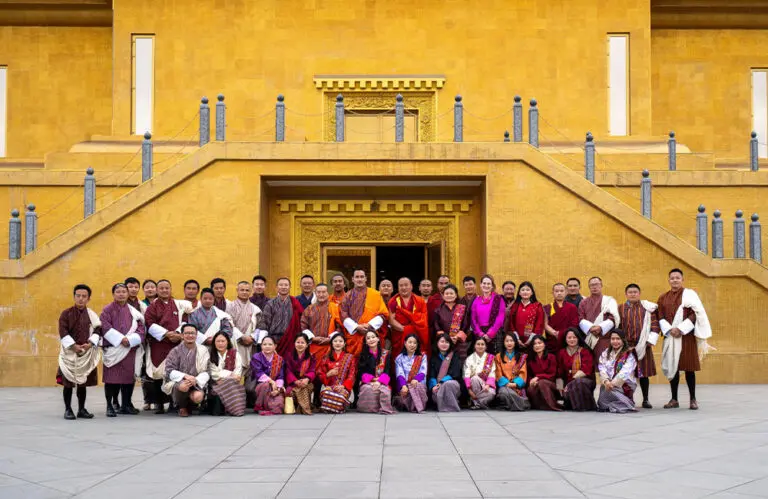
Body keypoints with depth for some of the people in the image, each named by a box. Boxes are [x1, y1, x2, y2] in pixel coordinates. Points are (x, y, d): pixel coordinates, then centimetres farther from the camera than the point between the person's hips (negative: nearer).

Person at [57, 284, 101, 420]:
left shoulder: (92, 315, 7)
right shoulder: (66, 314, -2)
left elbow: (97, 331, 4)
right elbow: (63, 332, -8)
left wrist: (90, 343, -12)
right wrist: (74, 346, -16)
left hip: (87, 352, 2)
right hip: (69, 352, -2)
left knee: (83, 382, 7)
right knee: (68, 382, 0)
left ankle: (81, 409, 15)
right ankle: (68, 410, 8)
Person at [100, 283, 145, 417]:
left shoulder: (133, 311, 12)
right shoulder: (107, 310, 3)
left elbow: (140, 328, 6)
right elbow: (105, 327, -7)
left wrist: (130, 339, -10)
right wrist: (121, 339, -15)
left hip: (131, 349, 3)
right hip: (113, 348, -3)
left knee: (129, 377, 4)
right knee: (112, 377, -5)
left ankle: (126, 405, 14)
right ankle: (110, 406, 1)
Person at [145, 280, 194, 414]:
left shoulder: (179, 304, 12)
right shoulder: (152, 306, 7)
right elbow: (149, 323, -4)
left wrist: (178, 333, -10)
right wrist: (166, 333, -14)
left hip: (176, 343, 1)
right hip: (158, 344, -1)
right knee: (159, 373, -4)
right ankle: (158, 403, 3)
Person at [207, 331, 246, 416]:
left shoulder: (235, 353, 12)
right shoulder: (211, 355, 11)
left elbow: (238, 370, 2)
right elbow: (214, 373, -1)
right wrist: (231, 374, -12)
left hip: (232, 382, 0)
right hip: (217, 383, 0)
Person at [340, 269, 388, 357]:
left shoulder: (375, 294, 6)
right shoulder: (348, 296, 9)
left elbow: (383, 314, 3)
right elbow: (343, 316, 2)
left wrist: (370, 325, -11)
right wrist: (356, 327, -11)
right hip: (353, 336, 1)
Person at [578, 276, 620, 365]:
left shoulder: (609, 301, 10)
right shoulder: (584, 302, 17)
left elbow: (613, 318, -1)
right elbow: (580, 319, 6)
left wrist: (601, 327, -16)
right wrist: (590, 327, -13)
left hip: (604, 336, -2)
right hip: (587, 337, 2)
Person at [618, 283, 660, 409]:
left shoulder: (647, 308, 7)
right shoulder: (620, 309, 7)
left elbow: (655, 324, 4)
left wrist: (650, 340, -5)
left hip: (643, 345, 0)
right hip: (626, 345, 0)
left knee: (644, 373, 3)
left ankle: (645, 400, 12)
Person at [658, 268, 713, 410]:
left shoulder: (689, 294, 2)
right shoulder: (663, 298, 11)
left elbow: (696, 313, -6)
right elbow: (660, 317, 7)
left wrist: (681, 329, -15)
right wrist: (670, 329, -11)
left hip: (686, 336, -3)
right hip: (670, 336, 3)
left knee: (689, 367, -3)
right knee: (673, 367, 3)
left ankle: (693, 399, 4)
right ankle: (674, 399, 9)